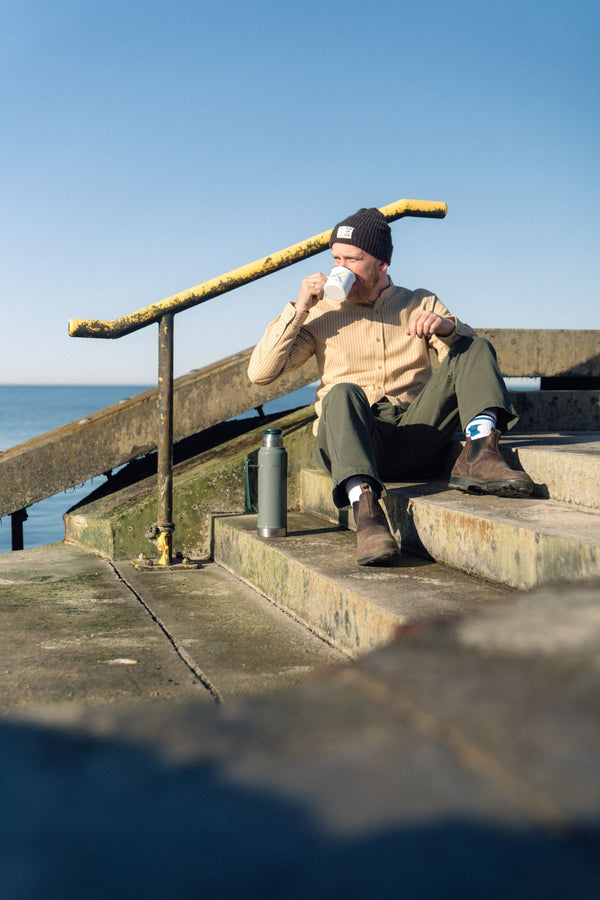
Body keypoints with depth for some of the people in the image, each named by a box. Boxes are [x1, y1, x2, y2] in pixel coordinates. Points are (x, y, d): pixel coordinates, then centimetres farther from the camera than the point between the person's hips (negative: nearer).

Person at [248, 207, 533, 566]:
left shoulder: (420, 304, 21)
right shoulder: (322, 314, 18)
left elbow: (471, 351, 5)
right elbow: (260, 373, 8)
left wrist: (447, 327, -17)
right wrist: (298, 309, 1)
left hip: (416, 437, 2)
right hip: (351, 439, -1)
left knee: (475, 348, -12)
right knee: (343, 394, -35)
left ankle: (479, 455, -34)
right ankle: (366, 509, -53)